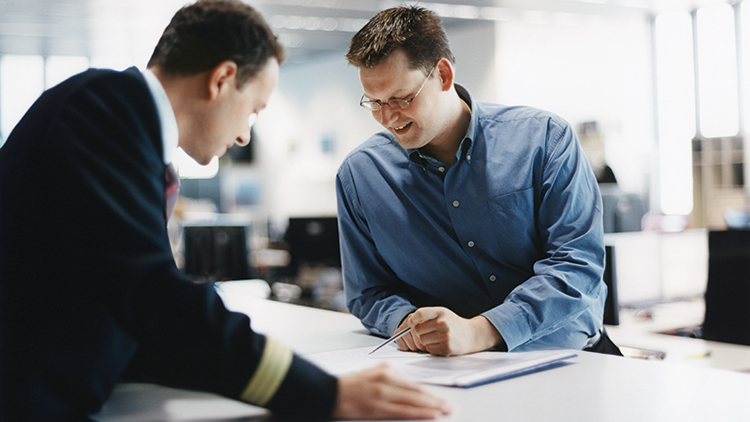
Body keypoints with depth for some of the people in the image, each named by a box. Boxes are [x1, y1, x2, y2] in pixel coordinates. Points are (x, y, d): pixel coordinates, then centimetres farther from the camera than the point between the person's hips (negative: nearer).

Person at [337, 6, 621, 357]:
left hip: (569, 356, -2)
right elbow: (367, 294, 10)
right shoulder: (359, 175, 2)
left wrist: (479, 331, -23)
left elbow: (578, 262, -10)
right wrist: (406, 321, -14)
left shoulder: (543, 138, -3)